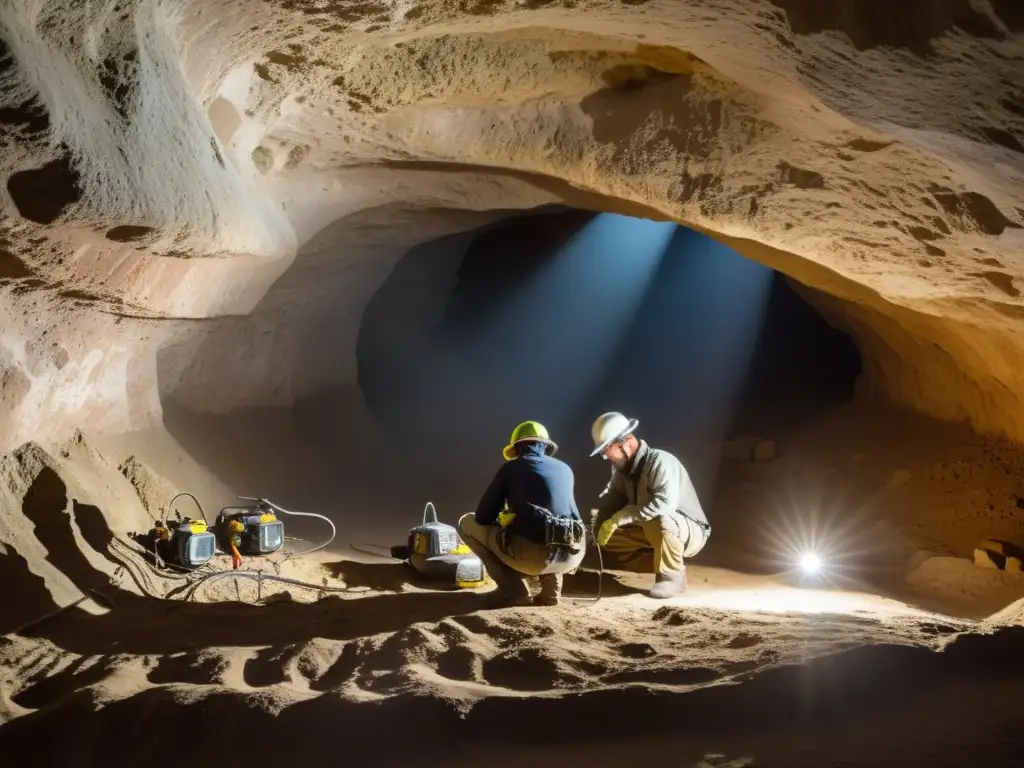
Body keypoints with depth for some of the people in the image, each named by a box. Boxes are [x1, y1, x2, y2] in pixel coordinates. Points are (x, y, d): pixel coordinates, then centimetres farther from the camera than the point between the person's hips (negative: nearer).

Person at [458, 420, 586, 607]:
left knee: (467, 524, 18)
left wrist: (503, 525, 32)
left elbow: (482, 517, 9)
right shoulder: (565, 469, 23)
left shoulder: (511, 467, 11)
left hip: (534, 554, -5)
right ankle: (551, 587, 17)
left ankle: (513, 589, 6)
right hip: (572, 556, 5)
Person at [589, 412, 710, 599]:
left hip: (690, 532, -8)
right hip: (652, 532, 8)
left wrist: (620, 518, -37)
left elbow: (665, 503, -41)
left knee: (657, 520, -39)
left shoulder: (660, 461, -26)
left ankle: (672, 575, -18)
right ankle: (661, 563, 0)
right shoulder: (624, 468, 0)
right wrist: (600, 527, -18)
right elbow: (610, 500, 0)